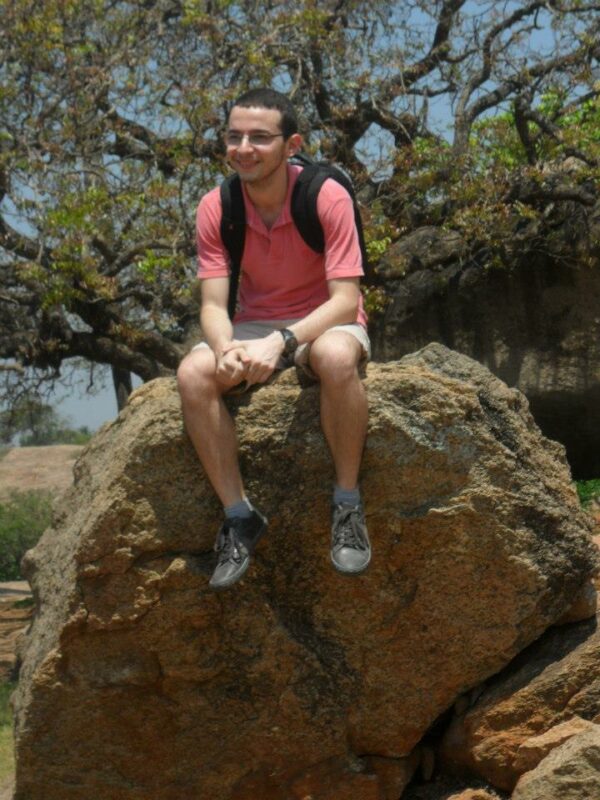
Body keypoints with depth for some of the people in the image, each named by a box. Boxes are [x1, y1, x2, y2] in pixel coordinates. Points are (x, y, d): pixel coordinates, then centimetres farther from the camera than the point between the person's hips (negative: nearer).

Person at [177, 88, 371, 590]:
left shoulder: (327, 198, -17)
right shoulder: (215, 208, -7)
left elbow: (346, 299, -21)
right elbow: (213, 304, -10)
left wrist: (281, 342, -36)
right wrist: (225, 349, -34)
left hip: (323, 323, -3)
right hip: (255, 326, 3)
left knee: (336, 358, -40)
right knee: (194, 374, -27)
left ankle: (348, 505, -23)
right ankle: (239, 515, -18)